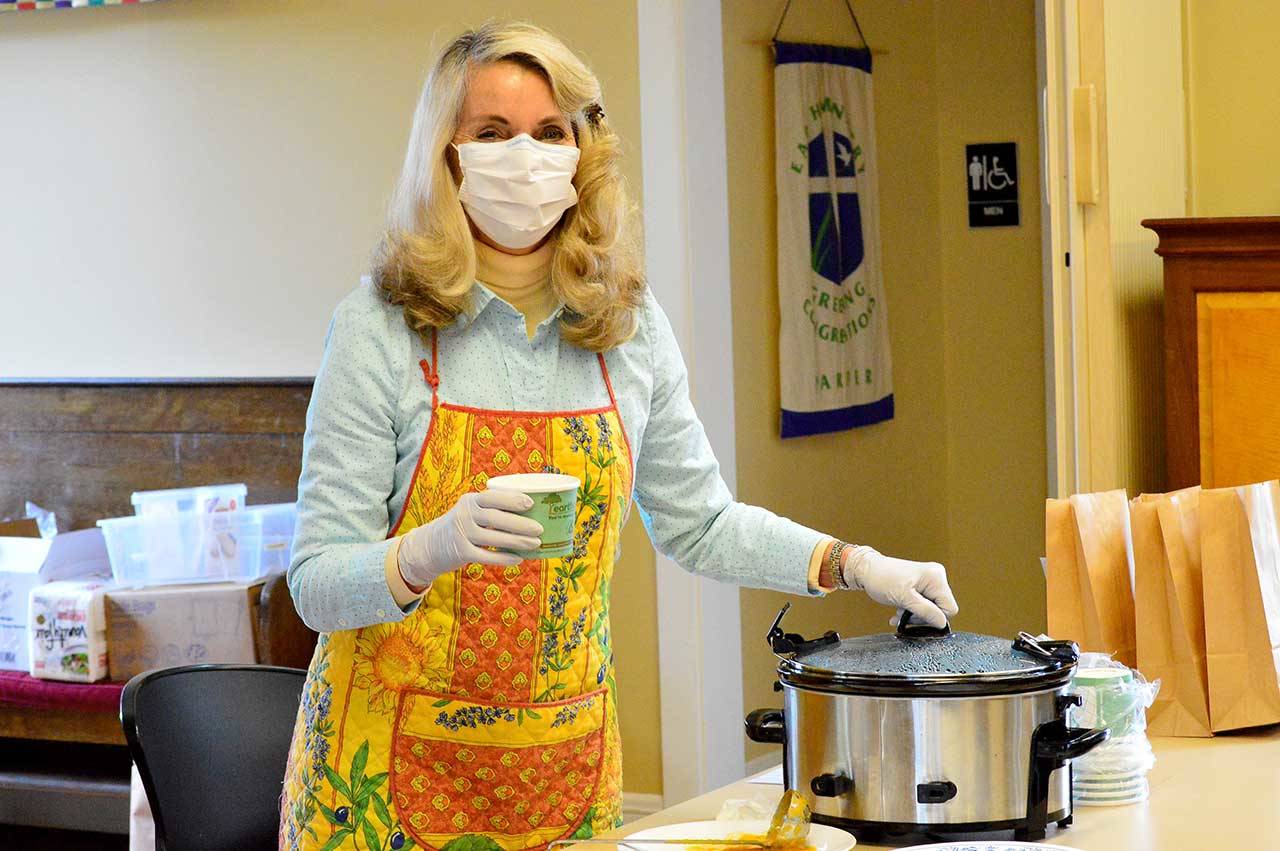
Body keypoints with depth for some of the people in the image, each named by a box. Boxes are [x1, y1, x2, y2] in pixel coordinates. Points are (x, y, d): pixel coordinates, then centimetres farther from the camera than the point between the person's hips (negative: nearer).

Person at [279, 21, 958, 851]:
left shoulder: (630, 324, 1)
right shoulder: (380, 325, -11)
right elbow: (319, 584, -13)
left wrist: (856, 564, 2)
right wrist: (433, 550, -32)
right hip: (396, 767, -3)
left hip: (563, 764, 3)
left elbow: (698, 522, 13)